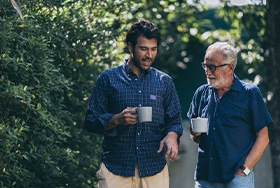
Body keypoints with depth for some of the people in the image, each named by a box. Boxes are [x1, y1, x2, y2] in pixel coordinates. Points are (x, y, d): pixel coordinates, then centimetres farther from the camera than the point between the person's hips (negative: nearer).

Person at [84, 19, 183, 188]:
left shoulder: (164, 82, 11)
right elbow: (91, 121, 3)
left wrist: (172, 136, -11)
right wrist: (117, 119, -15)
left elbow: (175, 121, 11)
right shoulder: (108, 79, 5)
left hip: (154, 168, 2)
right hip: (115, 167, -2)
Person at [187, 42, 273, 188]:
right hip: (204, 176, 4)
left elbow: (263, 137, -3)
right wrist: (195, 134, -3)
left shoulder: (250, 93, -1)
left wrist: (244, 170, -10)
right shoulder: (202, 93, 11)